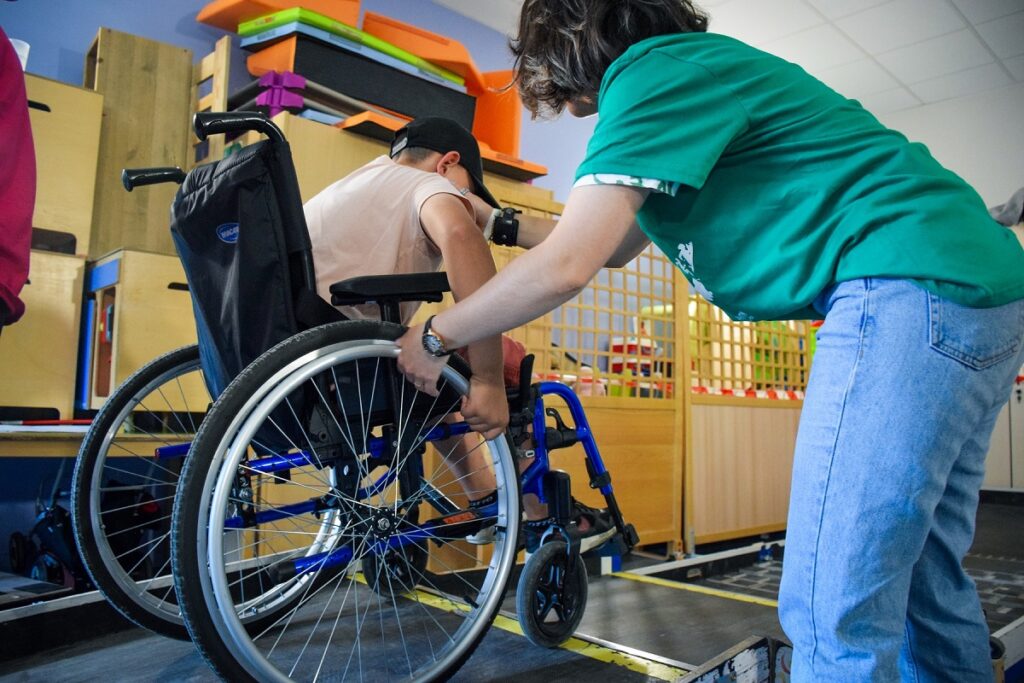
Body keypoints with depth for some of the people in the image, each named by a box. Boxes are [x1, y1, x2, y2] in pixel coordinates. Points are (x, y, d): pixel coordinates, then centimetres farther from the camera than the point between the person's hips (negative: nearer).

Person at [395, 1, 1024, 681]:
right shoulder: (693, 70, 22)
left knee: (836, 612, -9)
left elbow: (565, 268, -15)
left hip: (916, 289, -11)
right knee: (922, 580, 16)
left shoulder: (652, 70, -8)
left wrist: (432, 339, -1)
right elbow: (616, 245, 26)